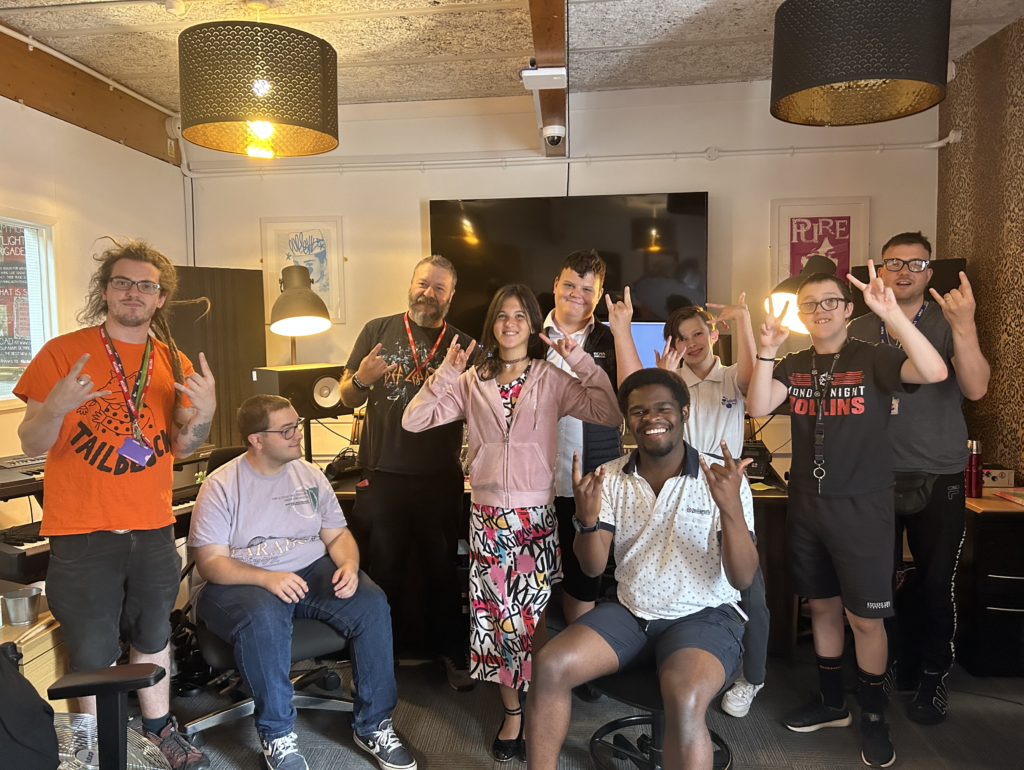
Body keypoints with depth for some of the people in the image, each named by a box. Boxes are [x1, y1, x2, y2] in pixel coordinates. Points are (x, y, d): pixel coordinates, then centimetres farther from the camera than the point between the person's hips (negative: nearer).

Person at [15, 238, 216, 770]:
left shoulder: (174, 363, 6)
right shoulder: (63, 352, -5)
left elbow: (181, 448, 8)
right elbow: (31, 444, -5)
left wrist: (203, 413, -12)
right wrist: (57, 406, -26)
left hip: (153, 528, 4)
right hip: (81, 532, -3)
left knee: (152, 635, 17)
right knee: (93, 650, 8)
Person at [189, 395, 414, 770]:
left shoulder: (310, 475, 7)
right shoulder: (221, 485, -7)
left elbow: (338, 535, 10)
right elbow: (210, 562, -12)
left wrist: (348, 565, -14)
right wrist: (267, 578, -28)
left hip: (311, 571, 4)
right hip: (239, 582, -4)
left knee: (372, 604, -21)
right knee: (264, 617, -38)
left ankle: (372, 725, -6)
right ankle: (277, 735, -16)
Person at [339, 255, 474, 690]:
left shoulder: (462, 346, 7)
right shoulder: (379, 331, 6)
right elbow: (348, 399, 8)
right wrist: (361, 379, -14)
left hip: (440, 478, 0)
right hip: (381, 474, 0)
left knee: (441, 568, 10)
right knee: (383, 569, 11)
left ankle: (451, 652, 27)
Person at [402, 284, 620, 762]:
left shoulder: (552, 379, 1)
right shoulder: (472, 382, 7)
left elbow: (610, 414, -11)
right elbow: (413, 420, 0)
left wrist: (580, 361, -13)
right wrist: (446, 372, -8)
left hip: (536, 515, -2)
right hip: (487, 515, 2)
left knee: (532, 619, 2)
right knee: (495, 616, 7)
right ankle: (512, 713, 26)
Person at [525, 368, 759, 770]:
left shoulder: (719, 480, -8)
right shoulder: (609, 478, 2)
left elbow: (742, 578, -13)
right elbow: (593, 567, -1)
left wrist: (731, 507, -30)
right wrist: (587, 521, -23)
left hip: (703, 616, -3)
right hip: (629, 611, 4)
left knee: (684, 700, -33)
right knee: (548, 666, -16)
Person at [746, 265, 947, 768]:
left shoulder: (873, 359, -5)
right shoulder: (793, 366, 6)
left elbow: (934, 372, -23)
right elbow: (758, 407, -11)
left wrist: (891, 313, -31)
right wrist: (766, 350, -23)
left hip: (861, 509, -4)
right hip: (807, 506, 4)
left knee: (865, 617, 3)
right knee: (822, 607, 16)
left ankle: (874, 717, 24)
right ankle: (831, 702, 34)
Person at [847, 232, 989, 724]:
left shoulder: (949, 325, 0)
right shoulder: (859, 331, 7)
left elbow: (975, 388, -15)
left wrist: (964, 326, -29)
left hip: (938, 478, -2)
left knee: (934, 581, 6)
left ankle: (932, 676, 25)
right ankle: (884, 664, 29)